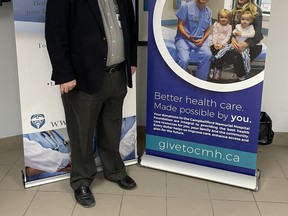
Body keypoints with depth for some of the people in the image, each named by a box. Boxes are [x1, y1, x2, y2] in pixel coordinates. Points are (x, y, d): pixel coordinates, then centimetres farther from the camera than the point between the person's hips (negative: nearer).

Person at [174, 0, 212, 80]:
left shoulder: (209, 12, 8)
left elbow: (207, 30, 12)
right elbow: (180, 25, -7)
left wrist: (202, 40, -9)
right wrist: (188, 37, -23)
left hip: (199, 39, 4)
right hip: (183, 38, -4)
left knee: (208, 54, -26)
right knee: (184, 59, -30)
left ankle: (200, 79, -10)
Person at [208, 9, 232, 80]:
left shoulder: (229, 27, 6)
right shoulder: (216, 24, 9)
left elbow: (228, 37, -3)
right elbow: (214, 34, 0)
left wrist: (222, 44, -17)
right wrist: (215, 43, -15)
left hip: (223, 44, -1)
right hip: (215, 43, 1)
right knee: (214, 54, -21)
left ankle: (218, 71, -16)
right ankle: (212, 70, -16)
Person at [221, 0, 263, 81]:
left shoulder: (256, 10, -10)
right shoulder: (236, 9, 5)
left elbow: (258, 32, -16)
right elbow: (232, 27, 5)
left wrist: (246, 44, -30)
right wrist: (233, 38, -18)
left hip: (253, 44, -5)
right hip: (238, 42, 5)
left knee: (238, 60, -30)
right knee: (225, 55, -23)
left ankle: (241, 80, -5)